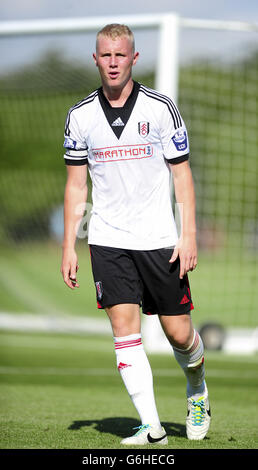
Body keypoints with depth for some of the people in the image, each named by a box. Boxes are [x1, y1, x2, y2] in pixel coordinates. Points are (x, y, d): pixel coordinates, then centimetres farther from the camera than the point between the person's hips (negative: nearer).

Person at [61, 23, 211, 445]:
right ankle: (151, 427, -5)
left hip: (159, 240, -1)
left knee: (179, 332, 3)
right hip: (108, 242, 1)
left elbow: (182, 174, 0)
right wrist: (69, 246, 4)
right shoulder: (80, 116, 3)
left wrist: (189, 235, -7)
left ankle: (197, 391, 34)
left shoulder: (161, 107, -3)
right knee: (125, 330, -9)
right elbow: (76, 185, 9)